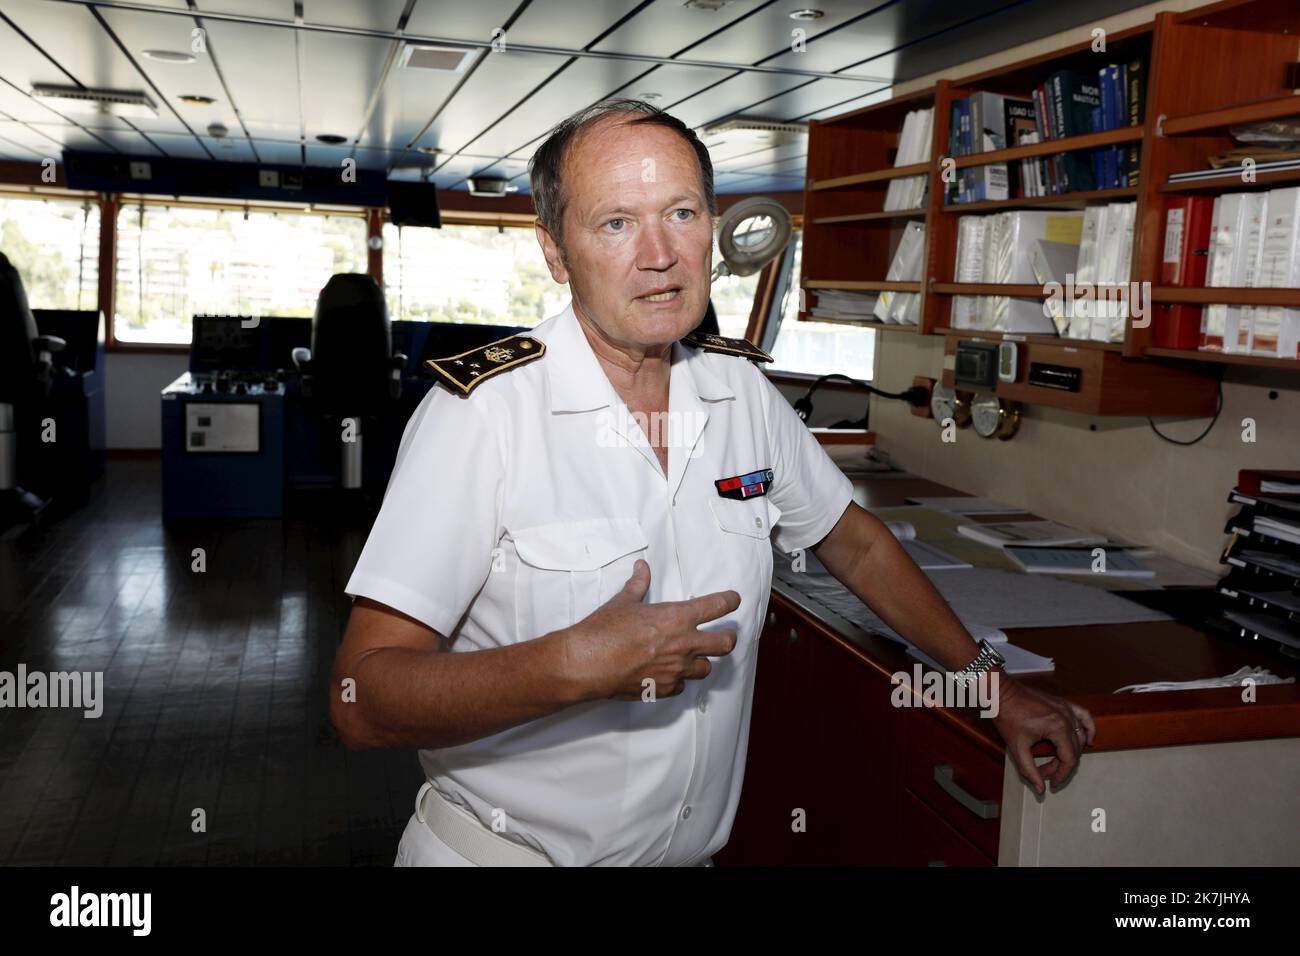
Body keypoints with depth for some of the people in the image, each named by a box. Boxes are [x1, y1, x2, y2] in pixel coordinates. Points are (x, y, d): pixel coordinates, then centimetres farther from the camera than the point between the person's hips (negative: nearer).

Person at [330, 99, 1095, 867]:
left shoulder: (744, 392, -4)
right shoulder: (483, 408, -20)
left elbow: (856, 546, 11)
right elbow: (363, 702, -23)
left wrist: (993, 685, 13)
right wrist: (576, 665, -34)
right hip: (505, 845, -5)